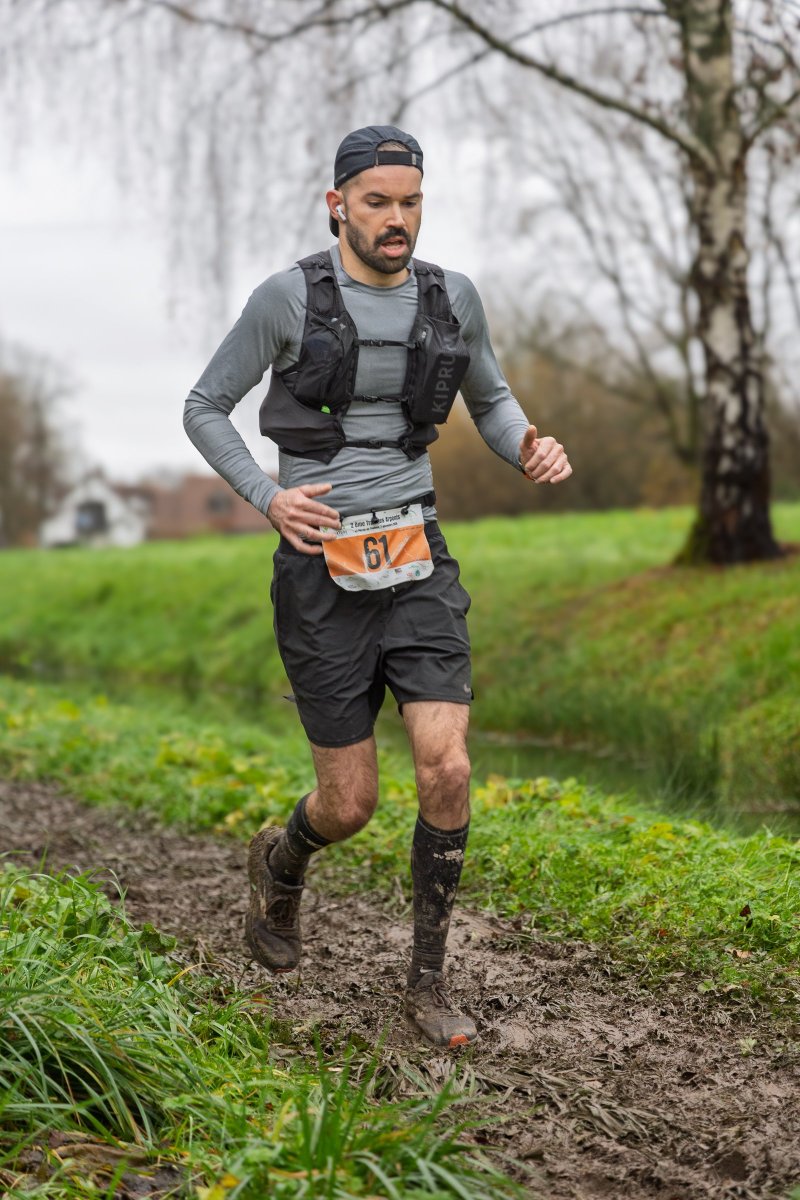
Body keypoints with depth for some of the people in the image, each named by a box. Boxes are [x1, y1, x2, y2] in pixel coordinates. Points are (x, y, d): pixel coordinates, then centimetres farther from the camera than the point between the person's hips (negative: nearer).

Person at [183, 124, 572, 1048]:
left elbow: (490, 404, 19)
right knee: (350, 804, 1)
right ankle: (282, 860, 40)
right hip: (321, 574, -3)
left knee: (447, 771, -13)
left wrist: (532, 454, -5)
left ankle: (428, 983, 7)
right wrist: (267, 499, -16)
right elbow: (203, 410, 2)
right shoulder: (287, 297, -7)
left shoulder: (450, 296, 4)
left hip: (415, 565, 3)